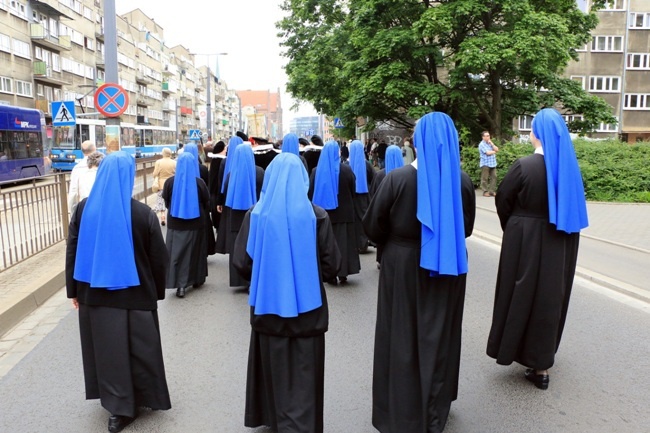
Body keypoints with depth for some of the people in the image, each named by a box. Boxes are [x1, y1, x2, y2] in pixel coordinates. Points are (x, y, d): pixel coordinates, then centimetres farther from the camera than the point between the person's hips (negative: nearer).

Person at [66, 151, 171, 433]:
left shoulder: (84, 209, -6)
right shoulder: (144, 213, -15)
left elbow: (72, 252, 1)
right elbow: (159, 258, -8)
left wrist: (74, 290, 12)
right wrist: (157, 291, 7)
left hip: (95, 294, 3)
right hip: (136, 295, -2)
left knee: (107, 349, 16)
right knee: (140, 349, 15)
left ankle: (118, 407, 26)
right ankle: (148, 397, 32)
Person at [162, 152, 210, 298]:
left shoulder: (170, 182, -8)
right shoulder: (199, 182, -11)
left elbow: (166, 202, 6)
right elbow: (207, 203, -1)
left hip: (175, 223, 0)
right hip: (196, 223, 0)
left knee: (177, 253, 4)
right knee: (195, 251, 15)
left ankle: (181, 285, -3)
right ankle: (196, 279, 27)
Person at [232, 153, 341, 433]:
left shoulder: (256, 215, -8)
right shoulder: (316, 215, -10)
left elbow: (242, 262, -8)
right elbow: (331, 264, -8)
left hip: (269, 304, 2)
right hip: (307, 305, -1)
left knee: (274, 368, 19)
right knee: (304, 372, 11)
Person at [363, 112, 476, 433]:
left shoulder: (397, 178, -17)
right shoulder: (462, 180, -7)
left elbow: (373, 228, -9)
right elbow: (466, 228, 7)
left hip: (404, 265, -3)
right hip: (448, 266, 3)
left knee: (403, 337, 11)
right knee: (439, 336, 17)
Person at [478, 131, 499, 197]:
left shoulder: (490, 143, 18)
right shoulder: (482, 144, -6)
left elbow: (497, 149, 8)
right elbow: (488, 152, -14)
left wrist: (491, 143, -1)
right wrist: (494, 152, 4)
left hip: (493, 163, 7)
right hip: (485, 164, -7)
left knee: (494, 177, 3)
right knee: (485, 178, -5)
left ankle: (492, 191, 8)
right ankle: (485, 191, 0)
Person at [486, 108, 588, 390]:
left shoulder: (524, 166, -17)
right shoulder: (569, 165, 0)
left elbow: (503, 200, -7)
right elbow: (572, 205, 4)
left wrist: (512, 228, 10)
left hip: (525, 238, -5)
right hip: (559, 243, 5)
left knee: (522, 296, 10)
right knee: (550, 298, 13)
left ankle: (512, 349, 24)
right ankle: (541, 364, 22)